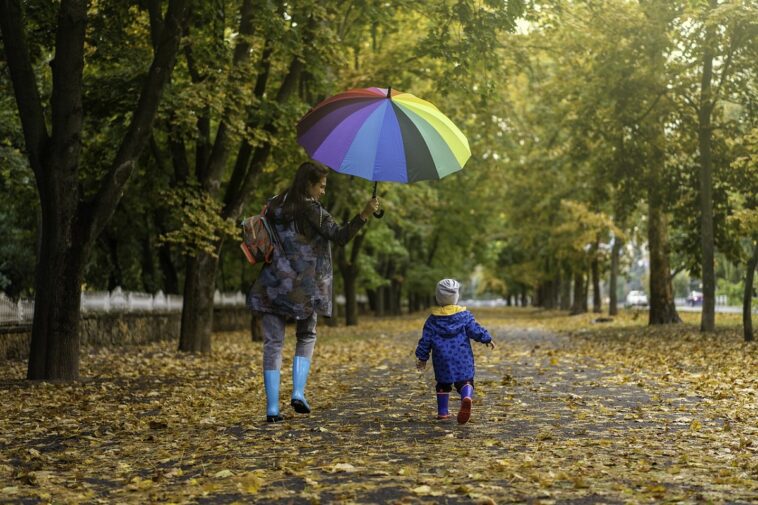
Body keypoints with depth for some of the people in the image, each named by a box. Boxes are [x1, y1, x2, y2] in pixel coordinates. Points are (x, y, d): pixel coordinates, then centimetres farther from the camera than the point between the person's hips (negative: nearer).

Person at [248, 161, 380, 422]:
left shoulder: (273, 206, 8)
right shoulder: (311, 209, -9)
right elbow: (340, 236, -16)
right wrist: (364, 215, -19)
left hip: (272, 287, 4)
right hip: (304, 289, -4)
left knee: (273, 344, 5)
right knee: (306, 338, 18)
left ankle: (272, 408, -1)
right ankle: (298, 392, 2)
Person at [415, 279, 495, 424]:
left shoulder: (433, 319, 3)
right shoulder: (464, 315, 0)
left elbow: (425, 340, 5)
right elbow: (475, 330, -2)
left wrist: (422, 357, 12)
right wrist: (487, 339, 13)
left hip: (442, 359, 2)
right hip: (462, 357, -2)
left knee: (443, 384, 17)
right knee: (465, 381, -2)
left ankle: (442, 412, 17)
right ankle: (466, 397, -34)